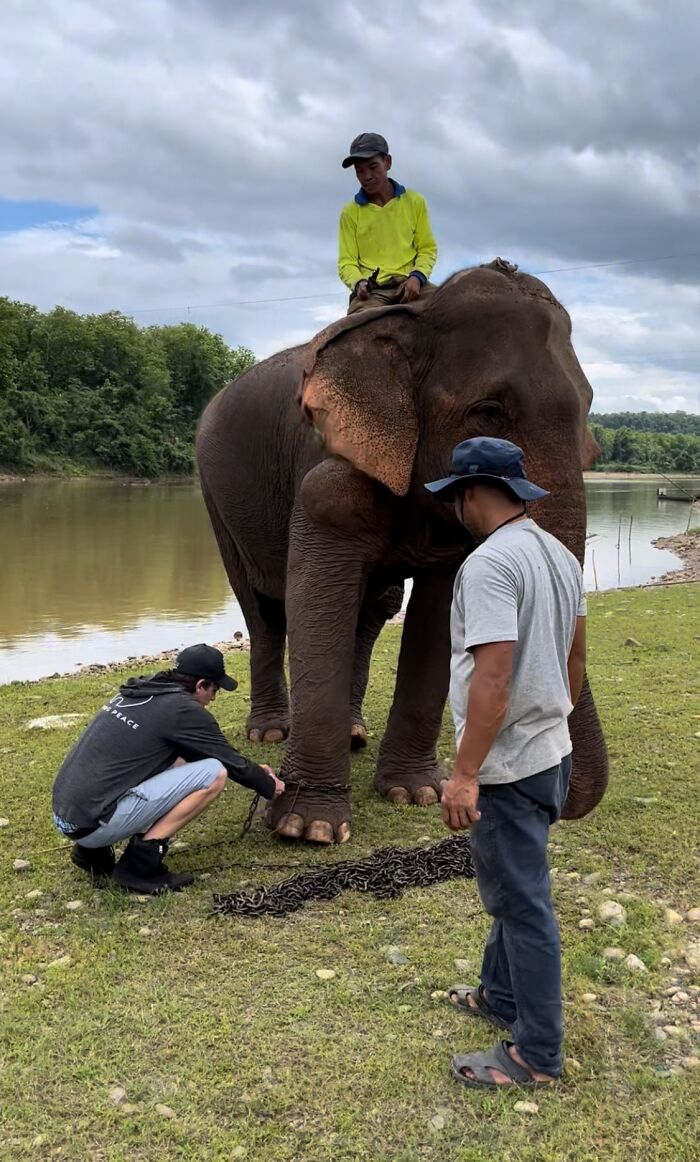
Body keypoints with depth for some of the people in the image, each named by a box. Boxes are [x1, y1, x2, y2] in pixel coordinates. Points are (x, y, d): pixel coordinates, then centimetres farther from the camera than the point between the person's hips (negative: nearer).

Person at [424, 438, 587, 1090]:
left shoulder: (490, 564, -22)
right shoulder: (560, 554, 8)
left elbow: (494, 677, -28)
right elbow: (575, 656, 16)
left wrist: (465, 773, -24)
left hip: (508, 766, -10)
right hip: (551, 752, 10)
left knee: (522, 904, 1)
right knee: (512, 889, 23)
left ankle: (537, 1055, 14)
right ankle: (501, 996, 40)